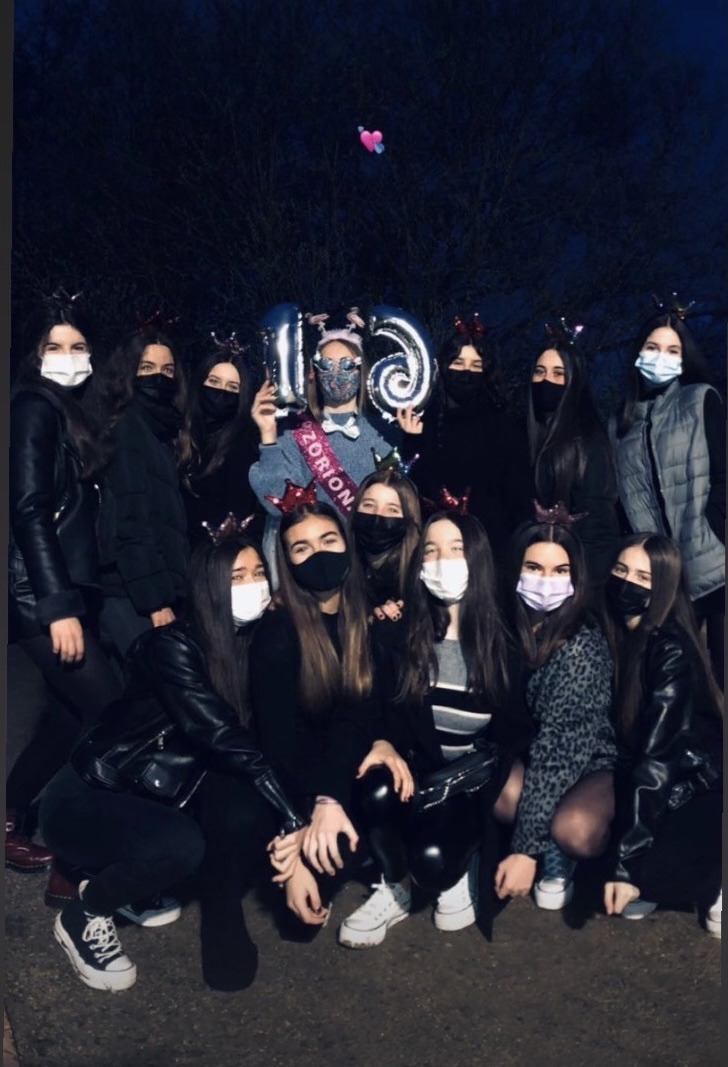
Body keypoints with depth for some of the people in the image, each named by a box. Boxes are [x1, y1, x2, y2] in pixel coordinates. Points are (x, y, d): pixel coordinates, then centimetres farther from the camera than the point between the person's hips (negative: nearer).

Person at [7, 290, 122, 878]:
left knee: (72, 713, 12)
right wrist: (59, 606, -22)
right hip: (41, 592, -8)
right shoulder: (34, 408, -10)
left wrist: (75, 597, 8)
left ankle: (18, 815, 27)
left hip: (73, 585, 8)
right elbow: (29, 510, -18)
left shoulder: (74, 409, 16)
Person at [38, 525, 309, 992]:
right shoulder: (171, 645, -22)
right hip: (86, 799, -7)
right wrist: (295, 821, -37)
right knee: (180, 845, -33)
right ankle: (84, 915, -2)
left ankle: (127, 887, 8)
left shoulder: (253, 643, -1)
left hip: (157, 798, 8)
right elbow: (221, 737, -32)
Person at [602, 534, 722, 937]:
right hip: (638, 783, 7)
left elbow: (656, 756, -29)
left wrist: (627, 862, -31)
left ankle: (713, 882, 0)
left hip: (699, 789, -6)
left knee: (637, 864, -28)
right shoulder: (609, 634, -3)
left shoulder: (672, 651, -24)